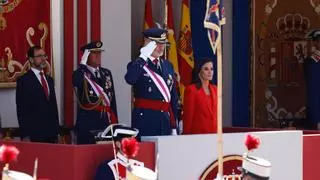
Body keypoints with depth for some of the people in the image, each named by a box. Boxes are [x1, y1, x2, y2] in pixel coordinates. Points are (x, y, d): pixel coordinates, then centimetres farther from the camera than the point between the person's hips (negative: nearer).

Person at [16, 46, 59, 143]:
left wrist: (56, 131, 14)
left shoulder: (49, 79, 17)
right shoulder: (24, 80, -4)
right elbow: (22, 109, -7)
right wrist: (25, 136, -12)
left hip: (51, 132, 6)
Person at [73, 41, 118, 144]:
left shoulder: (106, 73, 16)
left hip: (106, 121, 5)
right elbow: (77, 83, -27)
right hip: (87, 124, -5)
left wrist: (115, 122, 13)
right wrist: (83, 64, -21)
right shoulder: (79, 74, -1)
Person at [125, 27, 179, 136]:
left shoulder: (168, 65, 16)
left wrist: (174, 126, 15)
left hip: (165, 120, 6)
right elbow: (130, 79, -28)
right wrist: (143, 57, -23)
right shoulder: (138, 65, -3)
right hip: (145, 119, -6)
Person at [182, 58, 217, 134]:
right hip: (198, 133, -5)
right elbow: (188, 116, -7)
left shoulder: (215, 89, 13)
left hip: (214, 133, 5)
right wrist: (187, 136, -9)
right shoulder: (191, 89, -5)